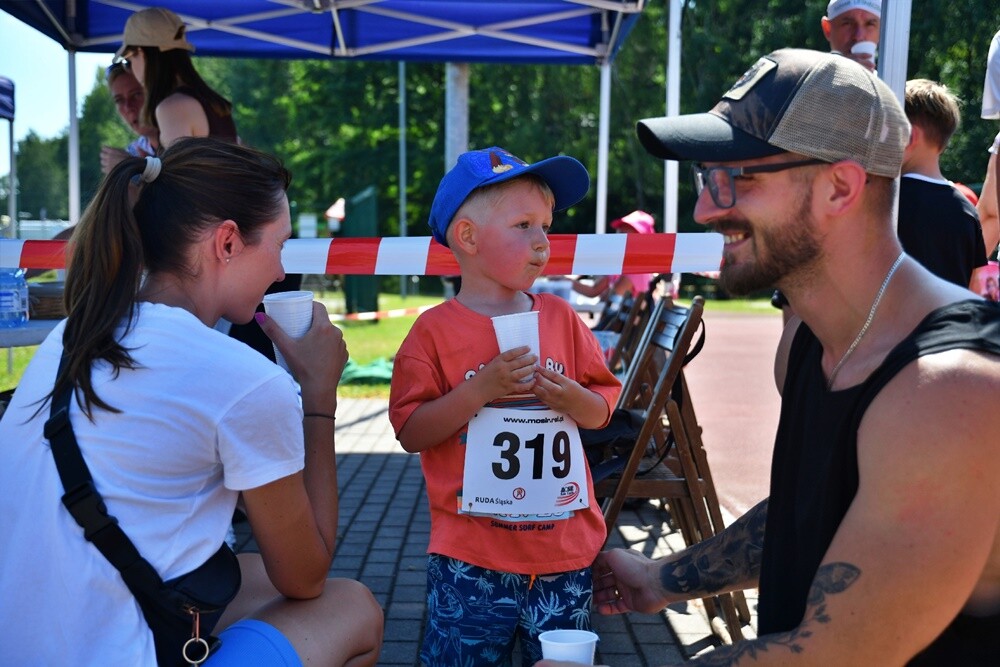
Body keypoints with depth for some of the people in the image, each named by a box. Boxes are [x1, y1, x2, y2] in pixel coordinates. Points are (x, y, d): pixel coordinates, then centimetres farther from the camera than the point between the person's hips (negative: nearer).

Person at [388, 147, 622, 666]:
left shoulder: (561, 319, 5)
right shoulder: (436, 331, -6)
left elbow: (601, 412, 11)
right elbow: (410, 432, -10)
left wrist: (574, 400, -11)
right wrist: (480, 389, -19)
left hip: (565, 547, 4)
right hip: (472, 554, -3)